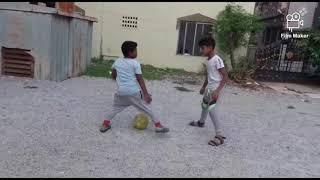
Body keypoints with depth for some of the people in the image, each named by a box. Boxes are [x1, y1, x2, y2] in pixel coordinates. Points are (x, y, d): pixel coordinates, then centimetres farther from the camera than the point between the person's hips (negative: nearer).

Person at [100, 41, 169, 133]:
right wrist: (146, 94, -12)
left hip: (121, 92, 4)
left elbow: (113, 75, 21)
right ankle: (158, 125, 12)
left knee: (115, 108, 24)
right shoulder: (135, 63, -6)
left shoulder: (117, 61, 8)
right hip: (134, 92, -3)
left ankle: (105, 124, 19)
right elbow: (140, 79, -11)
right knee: (146, 108, 9)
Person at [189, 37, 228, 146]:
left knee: (211, 110, -14)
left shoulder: (217, 60, -22)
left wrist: (217, 91, -30)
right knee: (204, 105, 26)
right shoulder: (208, 60, 6)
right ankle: (201, 122, 52)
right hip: (209, 88, 10)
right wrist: (204, 86, 27)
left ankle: (219, 136, -8)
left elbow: (225, 77, -23)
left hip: (215, 89, -10)